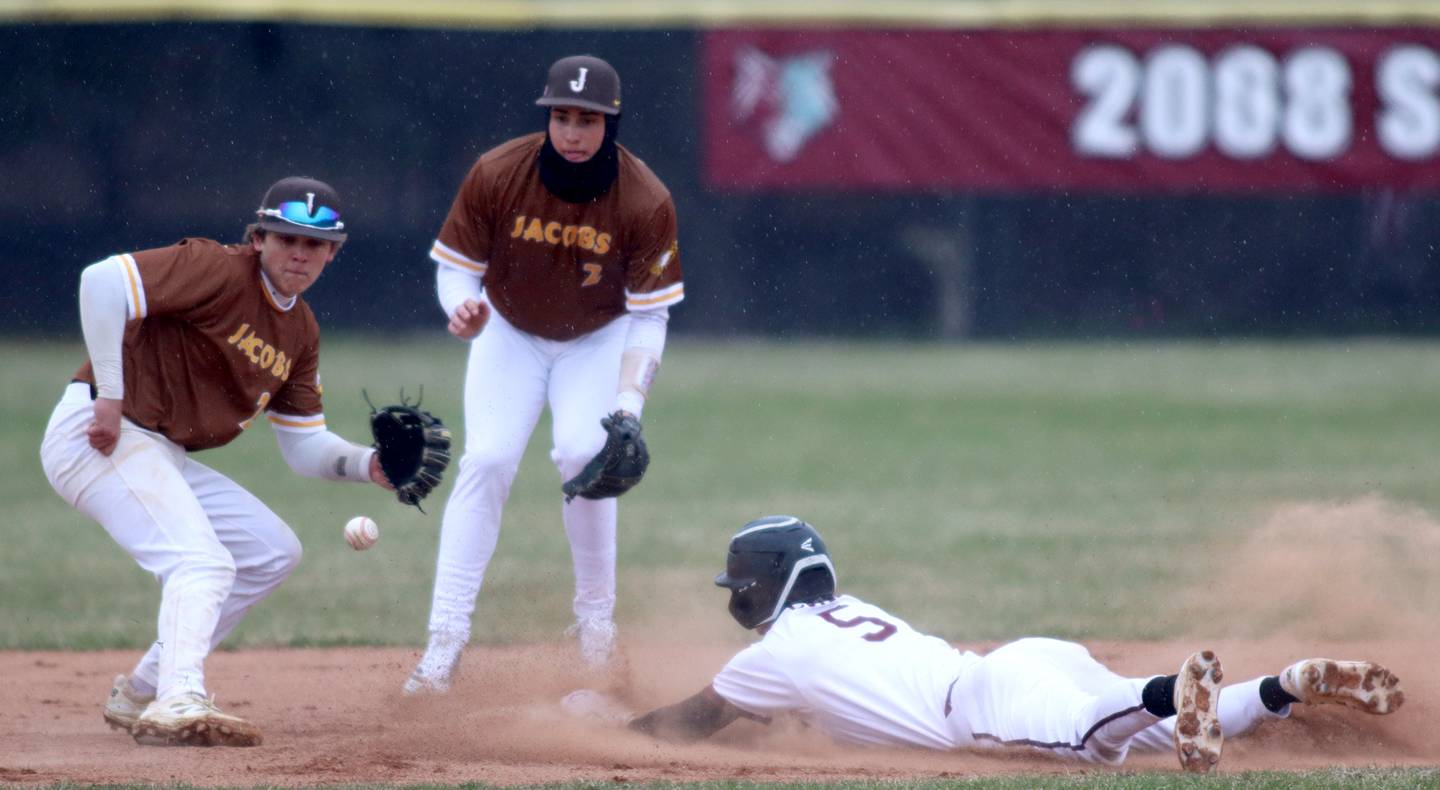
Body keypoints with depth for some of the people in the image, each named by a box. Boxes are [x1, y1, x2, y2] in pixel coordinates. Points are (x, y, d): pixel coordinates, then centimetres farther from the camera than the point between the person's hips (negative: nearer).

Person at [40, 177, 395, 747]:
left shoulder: (300, 331, 12)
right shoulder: (220, 271, -16)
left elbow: (304, 447, 14)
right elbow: (103, 281, -28)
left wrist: (368, 466, -6)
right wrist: (109, 397, -25)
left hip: (162, 458, 10)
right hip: (98, 436, -10)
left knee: (271, 552, 13)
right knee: (204, 562, -25)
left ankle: (141, 693, 16)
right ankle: (178, 702, -42)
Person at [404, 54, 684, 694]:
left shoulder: (645, 203, -25)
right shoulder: (496, 175, -23)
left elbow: (649, 316, -17)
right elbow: (456, 267, -12)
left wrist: (630, 399, -30)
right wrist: (463, 310, -35)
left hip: (598, 340, -1)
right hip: (510, 333, 1)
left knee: (583, 454, -21)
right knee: (487, 460, -15)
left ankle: (595, 614, 1)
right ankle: (445, 640, -16)